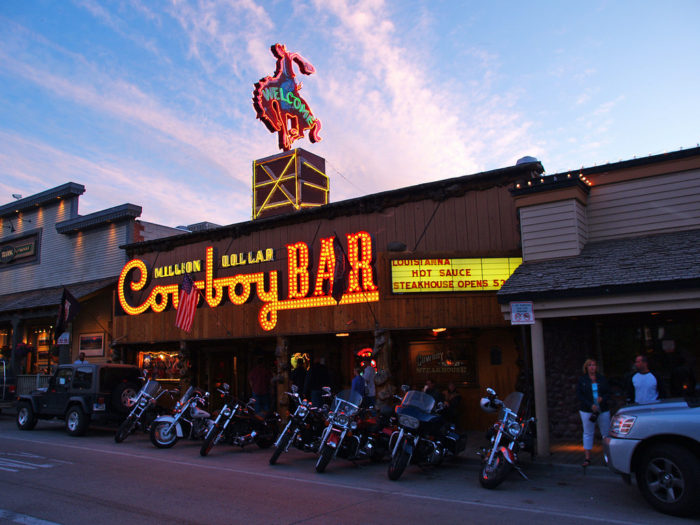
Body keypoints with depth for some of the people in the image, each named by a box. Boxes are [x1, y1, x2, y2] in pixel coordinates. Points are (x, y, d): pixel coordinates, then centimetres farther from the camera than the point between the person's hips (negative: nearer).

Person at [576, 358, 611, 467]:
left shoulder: (602, 379, 7)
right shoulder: (582, 379, 2)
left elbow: (608, 392, 9)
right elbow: (579, 395, -3)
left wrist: (603, 398, -13)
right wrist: (591, 405, -12)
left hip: (603, 409, 1)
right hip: (587, 411, -1)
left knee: (606, 432, 2)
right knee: (588, 433, 2)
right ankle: (587, 458, 7)